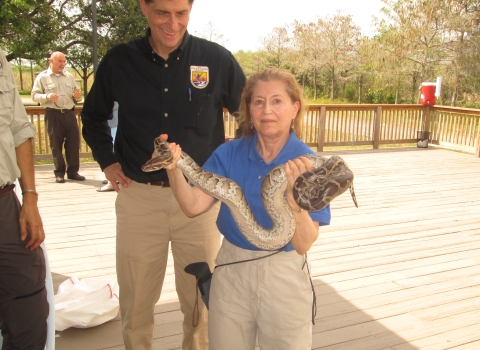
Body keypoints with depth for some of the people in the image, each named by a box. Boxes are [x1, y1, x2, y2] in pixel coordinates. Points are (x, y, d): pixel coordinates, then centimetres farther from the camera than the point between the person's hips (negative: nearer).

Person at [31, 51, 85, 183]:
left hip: (69, 113, 3)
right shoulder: (42, 77, 4)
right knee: (56, 144, 2)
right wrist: (47, 96, -20)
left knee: (73, 142, 1)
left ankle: (73, 171, 11)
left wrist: (77, 96, -2)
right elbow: (35, 95, -1)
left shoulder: (69, 76, 15)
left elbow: (77, 93, 22)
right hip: (53, 115, -3)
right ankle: (59, 173, 12)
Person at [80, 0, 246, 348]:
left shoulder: (217, 59, -3)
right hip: (138, 196, 1)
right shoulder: (119, 60, 1)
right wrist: (107, 161, 6)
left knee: (201, 300, 12)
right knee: (135, 301, 13)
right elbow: (93, 115, 17)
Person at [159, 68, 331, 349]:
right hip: (231, 270, 2)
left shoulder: (308, 165, -14)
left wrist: (293, 193, -36)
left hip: (284, 275, -2)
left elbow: (304, 244, -21)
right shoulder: (229, 154, -7)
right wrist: (174, 168, -34)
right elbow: (194, 206, -17)